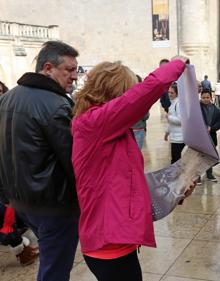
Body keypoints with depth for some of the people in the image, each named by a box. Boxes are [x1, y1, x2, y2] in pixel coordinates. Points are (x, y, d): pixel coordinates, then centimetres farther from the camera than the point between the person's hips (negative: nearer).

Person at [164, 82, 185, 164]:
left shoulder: (178, 103, -17)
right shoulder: (173, 102, 14)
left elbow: (180, 120, -24)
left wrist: (169, 117, -11)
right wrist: (167, 132, 25)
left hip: (179, 137, -10)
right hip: (175, 136, 10)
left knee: (175, 159, -4)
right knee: (175, 158, 17)